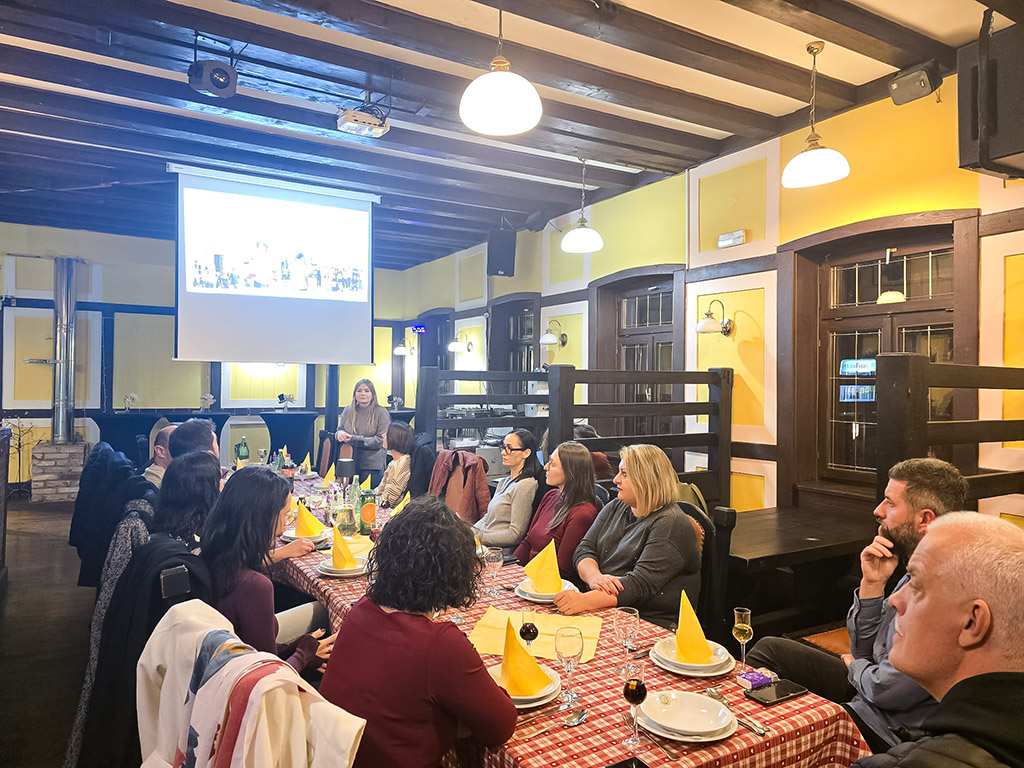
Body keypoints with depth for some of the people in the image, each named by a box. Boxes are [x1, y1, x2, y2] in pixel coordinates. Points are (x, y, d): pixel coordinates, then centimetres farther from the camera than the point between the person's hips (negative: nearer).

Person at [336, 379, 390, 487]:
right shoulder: (348, 410, 8)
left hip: (371, 466, -4)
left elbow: (380, 440, -11)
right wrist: (340, 433, -11)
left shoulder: (381, 412, -6)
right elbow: (340, 429, 16)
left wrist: (354, 439, -16)